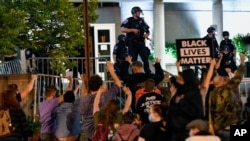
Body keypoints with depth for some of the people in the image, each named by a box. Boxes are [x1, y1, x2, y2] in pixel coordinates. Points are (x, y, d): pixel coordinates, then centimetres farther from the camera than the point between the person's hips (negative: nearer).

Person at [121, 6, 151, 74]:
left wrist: (147, 34, -4)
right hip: (132, 43, -4)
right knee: (133, 60, 0)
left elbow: (147, 31, 19)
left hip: (141, 42, 4)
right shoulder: (129, 20, -1)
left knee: (145, 58, -1)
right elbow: (122, 29, -12)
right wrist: (132, 30, -17)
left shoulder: (142, 21, 14)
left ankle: (148, 73, 3)